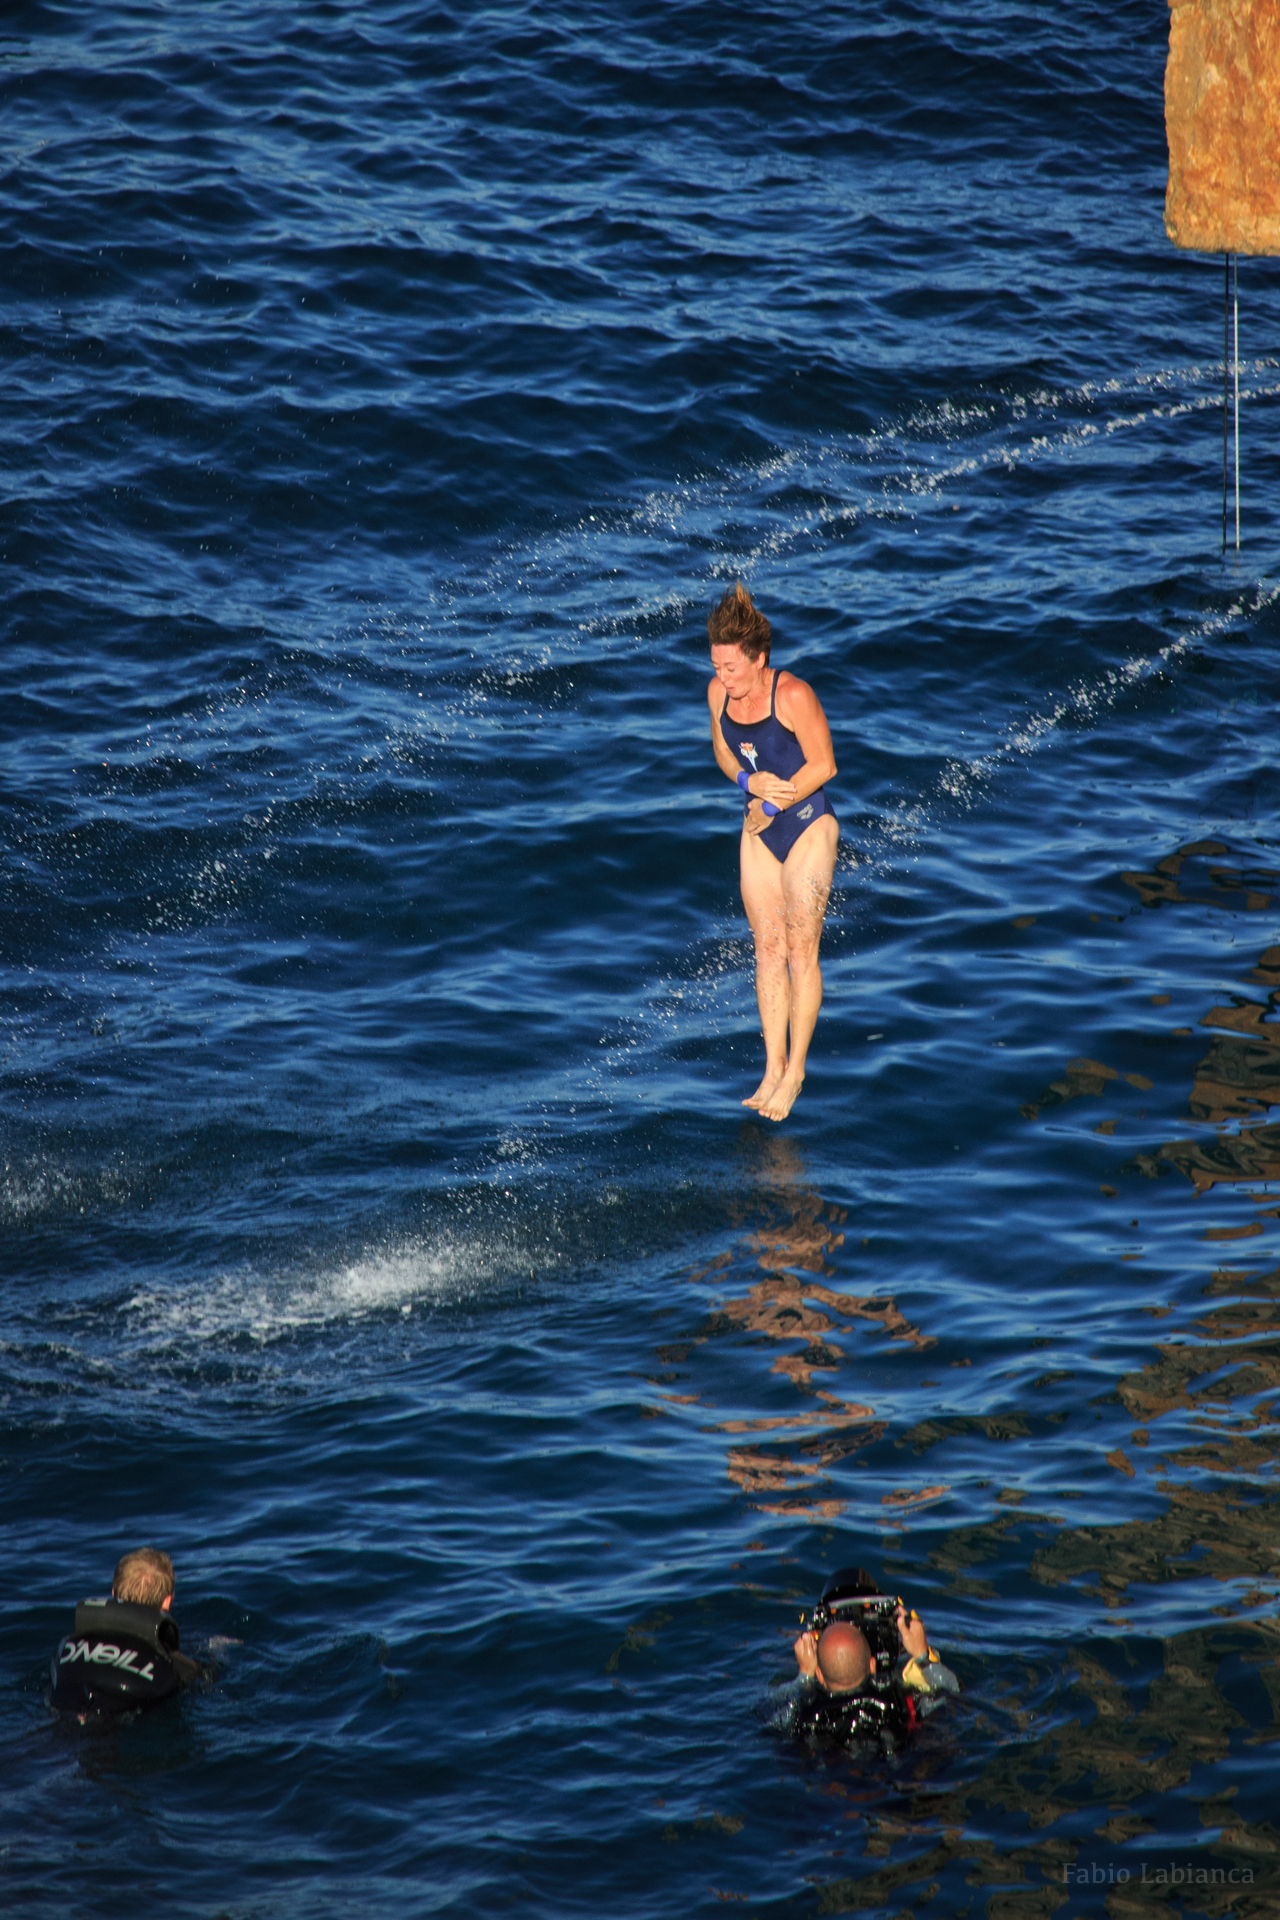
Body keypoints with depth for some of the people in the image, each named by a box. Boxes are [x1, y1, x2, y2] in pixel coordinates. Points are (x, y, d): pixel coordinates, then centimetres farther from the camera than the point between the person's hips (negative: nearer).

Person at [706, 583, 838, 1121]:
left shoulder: (793, 695, -22)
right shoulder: (719, 692, -4)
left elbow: (823, 765, -16)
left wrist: (773, 806, -14)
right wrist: (751, 780, -10)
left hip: (807, 827, -6)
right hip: (759, 831, 6)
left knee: (801, 951, -3)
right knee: (767, 950, 6)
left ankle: (795, 1071, 6)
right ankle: (773, 1069, 11)